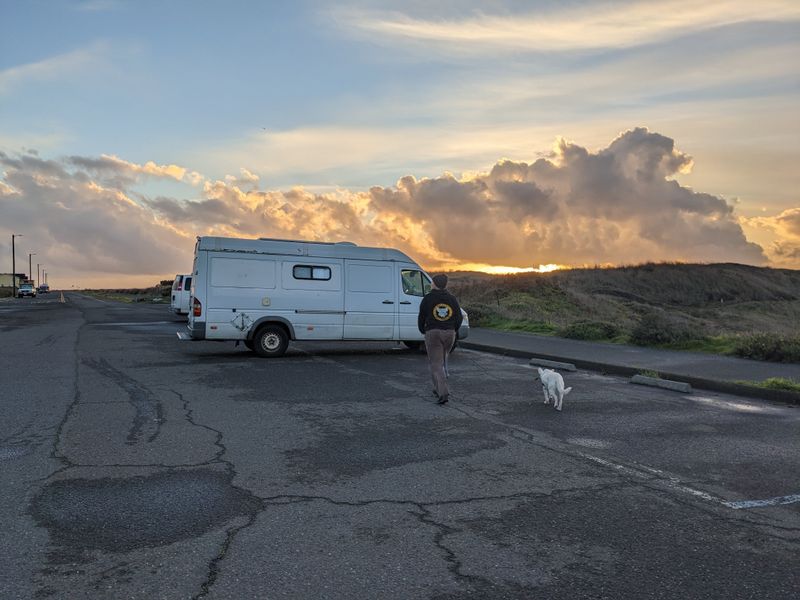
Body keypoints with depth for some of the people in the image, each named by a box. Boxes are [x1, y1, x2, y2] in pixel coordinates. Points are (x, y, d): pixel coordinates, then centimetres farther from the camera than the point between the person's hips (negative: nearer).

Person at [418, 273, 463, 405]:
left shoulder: (428, 298, -1)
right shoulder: (452, 298, 8)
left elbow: (421, 317, 3)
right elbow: (459, 317, 6)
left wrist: (422, 330, 20)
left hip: (432, 333, -4)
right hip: (449, 333, 4)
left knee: (436, 364, -3)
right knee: (441, 361, 22)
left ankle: (443, 393, -16)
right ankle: (438, 389, 29)